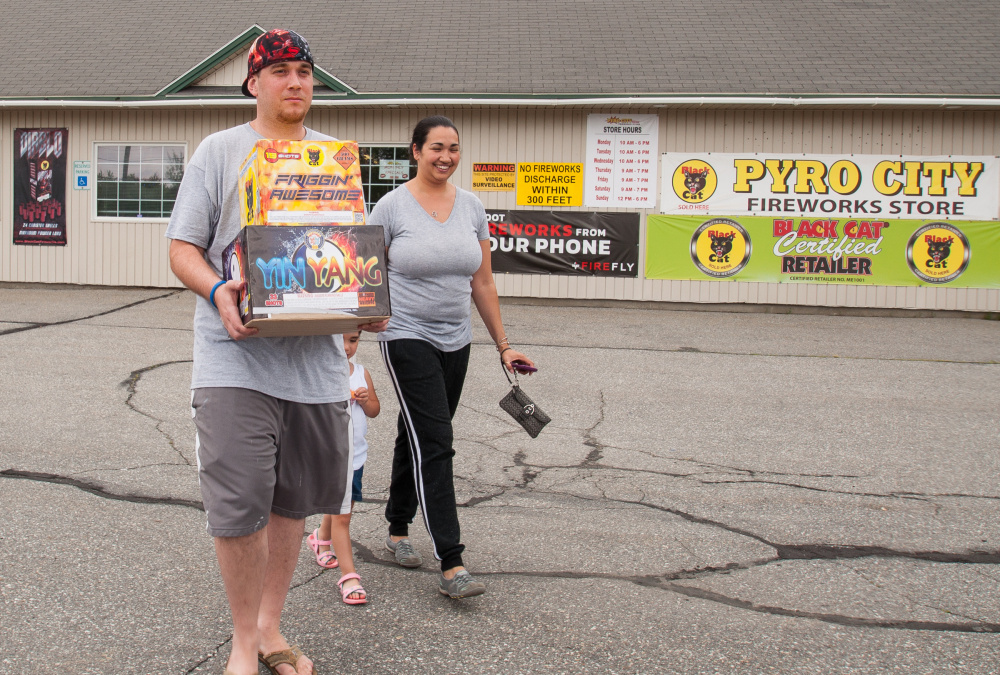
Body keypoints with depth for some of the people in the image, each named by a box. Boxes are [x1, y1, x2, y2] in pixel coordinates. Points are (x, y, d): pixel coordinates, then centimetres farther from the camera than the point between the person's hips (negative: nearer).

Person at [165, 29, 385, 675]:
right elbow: (183, 247, 2)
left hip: (317, 356, 4)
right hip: (237, 357, -3)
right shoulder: (219, 151, 4)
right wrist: (218, 292, -19)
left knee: (293, 500, 12)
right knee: (238, 506, -7)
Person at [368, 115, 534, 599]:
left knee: (417, 437, 17)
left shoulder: (471, 207, 7)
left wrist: (502, 344, 9)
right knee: (434, 445, -12)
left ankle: (398, 530, 36)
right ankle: (451, 566, -11)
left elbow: (482, 282, 10)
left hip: (455, 343, 5)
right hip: (407, 338, -5)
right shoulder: (392, 207, -7)